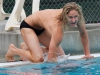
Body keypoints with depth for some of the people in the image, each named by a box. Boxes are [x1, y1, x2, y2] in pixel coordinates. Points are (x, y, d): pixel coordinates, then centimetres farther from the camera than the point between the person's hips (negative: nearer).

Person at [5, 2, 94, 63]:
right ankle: (13, 50, 3)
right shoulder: (58, 28, -43)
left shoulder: (77, 19, -24)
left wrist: (87, 54, -4)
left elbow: (83, 33, -4)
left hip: (42, 28, 8)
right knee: (38, 59, -24)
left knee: (61, 55, 6)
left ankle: (28, 46, 22)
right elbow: (51, 58, -43)